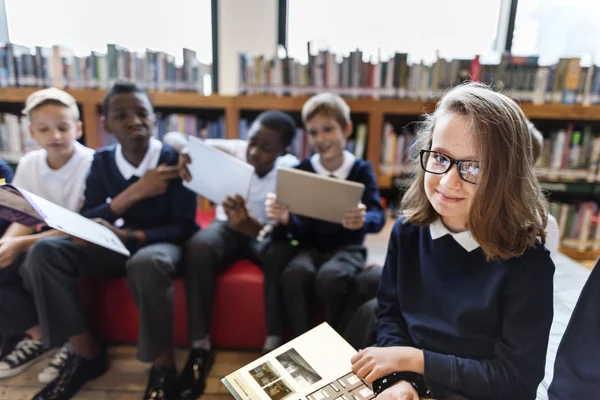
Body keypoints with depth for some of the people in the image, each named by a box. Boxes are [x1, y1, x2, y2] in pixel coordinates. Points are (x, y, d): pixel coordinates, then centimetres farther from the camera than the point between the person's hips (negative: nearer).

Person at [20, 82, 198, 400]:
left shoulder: (175, 160, -12)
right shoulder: (102, 161, 1)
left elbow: (184, 227, -14)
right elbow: (84, 222, -7)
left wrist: (130, 236, -29)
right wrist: (135, 192, -21)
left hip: (161, 243, -4)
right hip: (116, 244, 5)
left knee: (147, 263, -40)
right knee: (44, 251, -18)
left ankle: (164, 367, -19)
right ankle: (87, 353, -6)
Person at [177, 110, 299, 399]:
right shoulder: (233, 150, -13)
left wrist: (254, 226, -50)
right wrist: (185, 153, -36)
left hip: (267, 232, -1)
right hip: (228, 227, 1)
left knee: (281, 252, -36)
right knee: (197, 246, -32)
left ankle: (273, 345, -24)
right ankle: (200, 347, -24)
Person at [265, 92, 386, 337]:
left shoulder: (361, 170, -2)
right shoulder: (301, 170, 1)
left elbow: (378, 217, -17)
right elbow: (301, 228, -8)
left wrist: (363, 220, -42)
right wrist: (286, 218, -32)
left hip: (347, 248, -1)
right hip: (311, 246, 1)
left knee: (329, 278, -34)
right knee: (293, 276, -32)